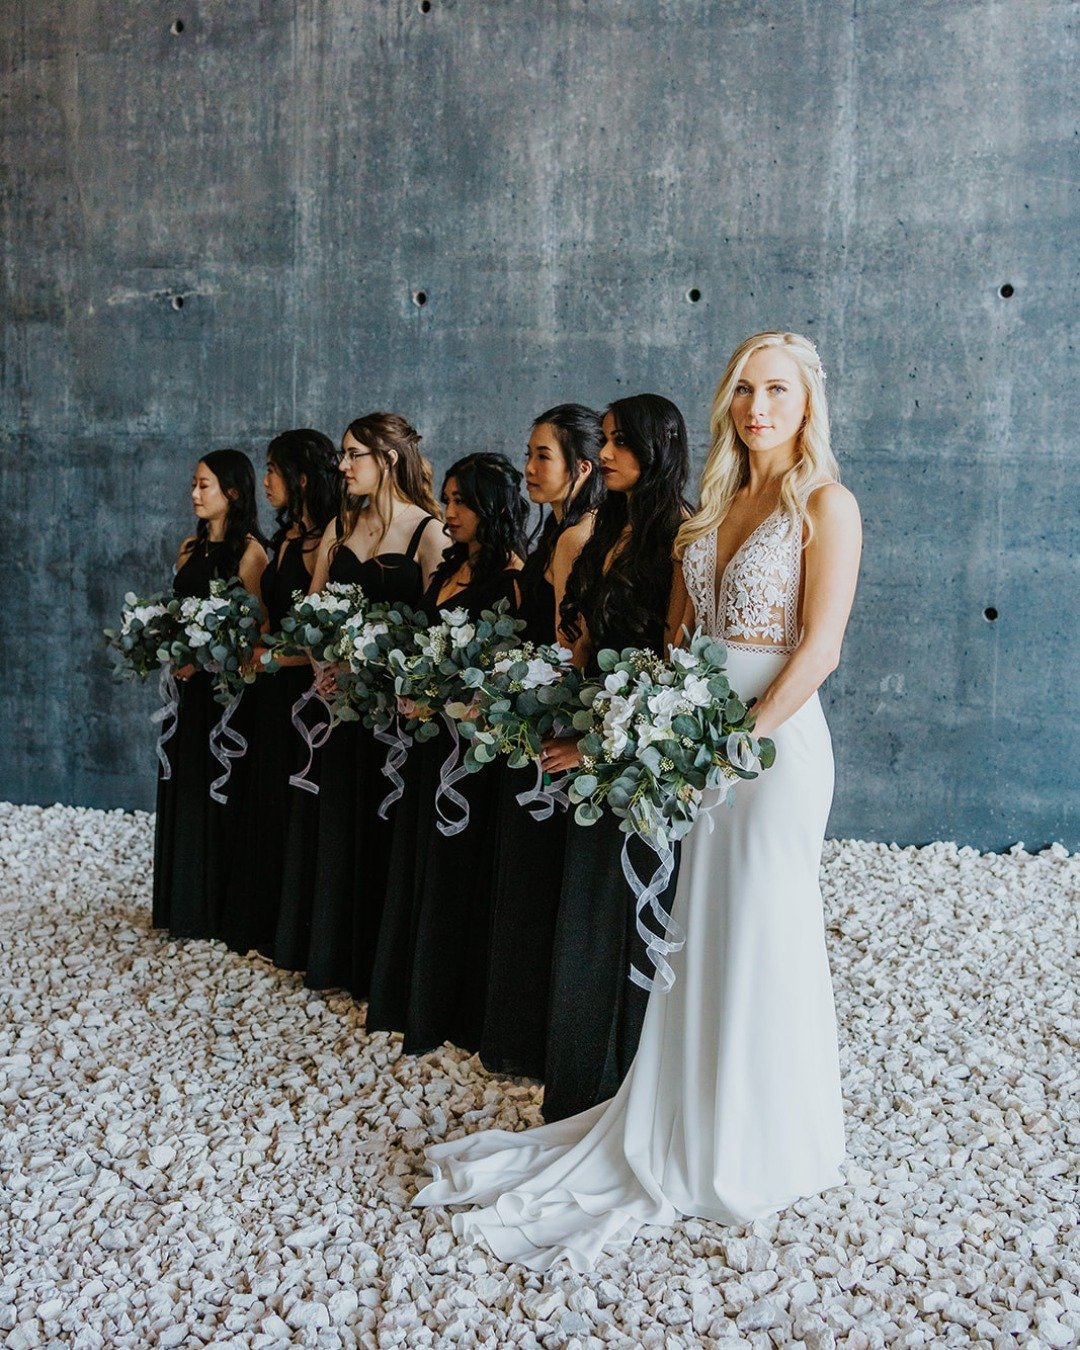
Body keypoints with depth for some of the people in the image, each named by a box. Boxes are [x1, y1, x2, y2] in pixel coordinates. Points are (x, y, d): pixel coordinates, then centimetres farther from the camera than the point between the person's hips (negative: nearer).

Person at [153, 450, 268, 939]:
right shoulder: (191, 547, 13)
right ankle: (185, 904, 24)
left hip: (224, 686, -7)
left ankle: (218, 909, 12)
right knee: (183, 789, 12)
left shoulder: (248, 550, -10)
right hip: (188, 685, 8)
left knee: (218, 790, 0)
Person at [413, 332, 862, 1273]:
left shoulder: (825, 505, -6)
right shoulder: (715, 505, 14)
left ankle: (764, 1151, 21)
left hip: (776, 736, -6)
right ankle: (688, 1128, 28)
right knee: (702, 935, 13)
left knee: (765, 939, 3)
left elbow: (820, 648, -13)